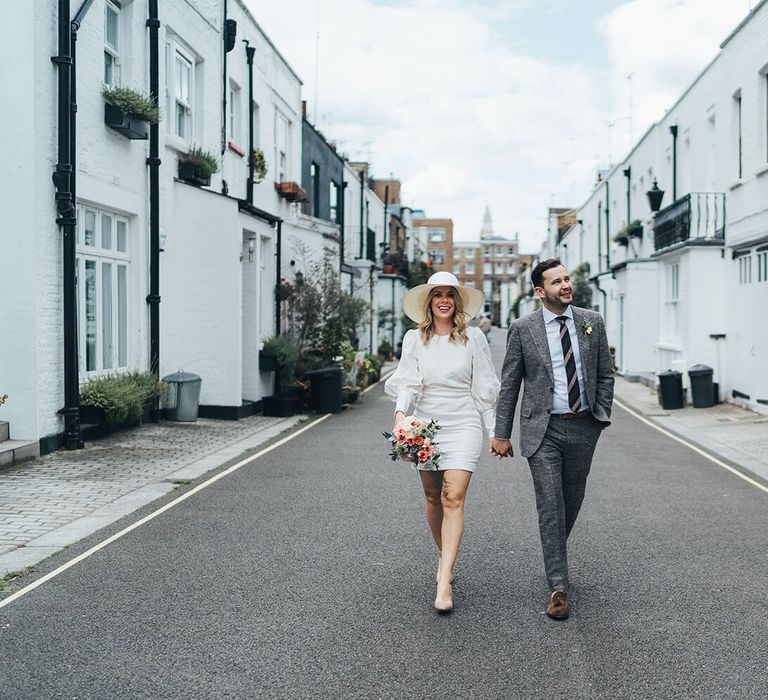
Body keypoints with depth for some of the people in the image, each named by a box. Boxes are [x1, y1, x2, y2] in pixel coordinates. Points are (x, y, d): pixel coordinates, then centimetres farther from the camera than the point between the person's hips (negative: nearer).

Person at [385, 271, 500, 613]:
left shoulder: (473, 337, 2)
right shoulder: (414, 339, 5)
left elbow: (484, 387, 5)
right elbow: (407, 381, -3)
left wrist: (494, 431, 6)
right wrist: (400, 414, -22)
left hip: (463, 425, -2)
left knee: (453, 498, -13)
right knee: (433, 499, 12)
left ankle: (444, 582, -16)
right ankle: (444, 555, 38)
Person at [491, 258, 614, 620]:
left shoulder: (592, 322, 3)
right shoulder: (522, 329, -4)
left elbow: (605, 374, 12)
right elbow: (509, 385, 0)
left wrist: (602, 415, 4)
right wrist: (501, 433, -1)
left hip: (583, 428, 3)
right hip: (544, 430, -3)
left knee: (572, 502, 15)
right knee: (550, 506, -6)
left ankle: (554, 555, 41)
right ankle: (558, 587, 1)